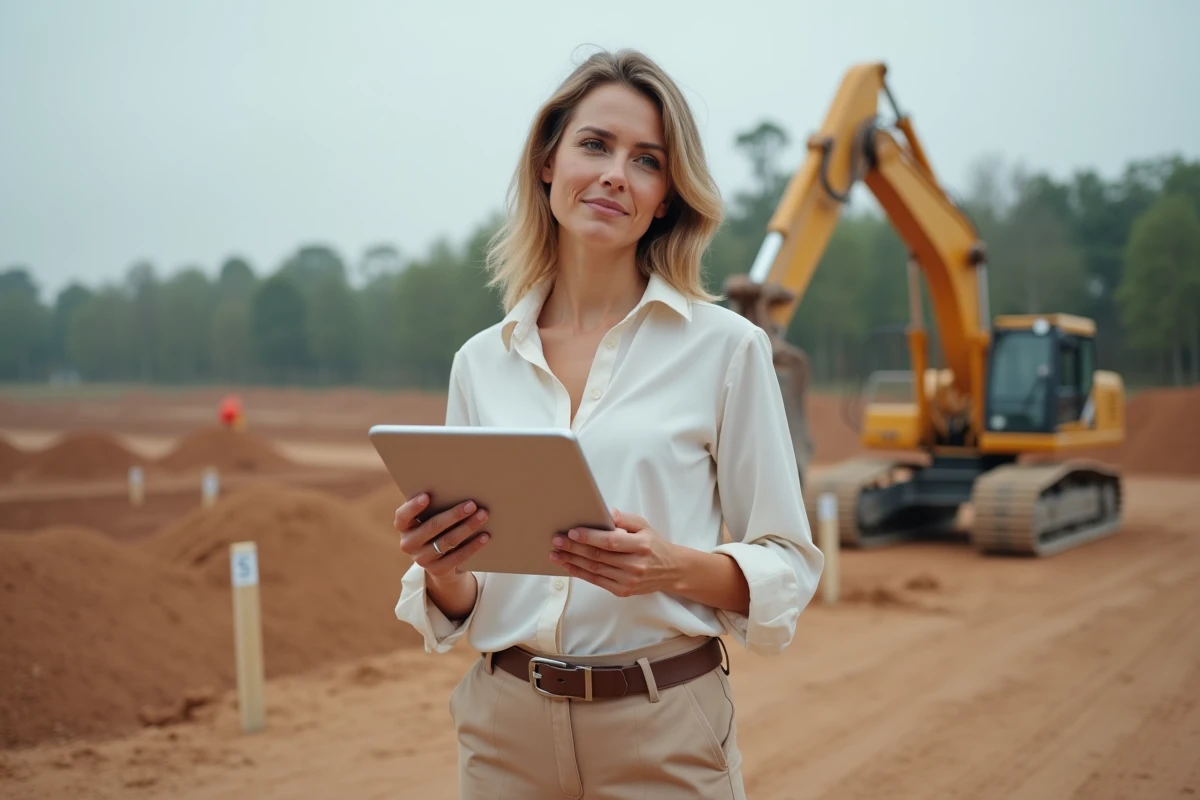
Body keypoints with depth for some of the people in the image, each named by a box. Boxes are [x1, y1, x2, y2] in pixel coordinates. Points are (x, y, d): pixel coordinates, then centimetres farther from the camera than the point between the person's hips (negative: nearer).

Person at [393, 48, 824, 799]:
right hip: (505, 728, 3)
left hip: (664, 734, -2)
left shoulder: (725, 346, -7)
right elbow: (458, 614, 8)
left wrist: (675, 567, -21)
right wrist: (441, 571, -13)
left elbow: (787, 568, -3)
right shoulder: (481, 363, 3)